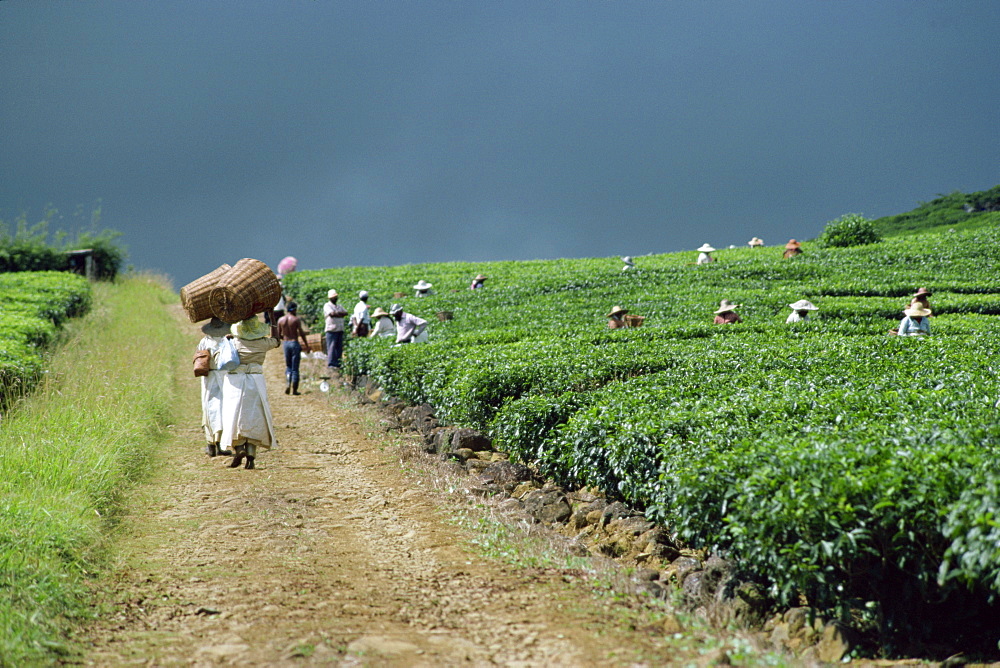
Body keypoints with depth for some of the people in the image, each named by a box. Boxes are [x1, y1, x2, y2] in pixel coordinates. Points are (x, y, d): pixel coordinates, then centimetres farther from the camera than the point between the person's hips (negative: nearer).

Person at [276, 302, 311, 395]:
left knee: (288, 366, 17)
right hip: (295, 343, -3)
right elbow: (301, 334, -10)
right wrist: (307, 345, -1)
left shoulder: (280, 320, 2)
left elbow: (278, 335, 4)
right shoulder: (296, 319, -9)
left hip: (285, 343, 3)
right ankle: (294, 389, 6)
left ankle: (287, 384, -5)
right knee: (295, 368, 3)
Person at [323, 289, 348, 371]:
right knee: (331, 347, -9)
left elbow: (345, 312, 8)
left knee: (339, 348, 5)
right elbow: (332, 314, -16)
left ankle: (338, 365, 8)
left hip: (340, 330, 7)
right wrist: (340, 314, -1)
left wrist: (336, 313, -7)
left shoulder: (339, 306, 21)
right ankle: (331, 364, -10)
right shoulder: (327, 306, -1)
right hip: (331, 330, -7)